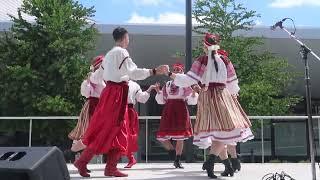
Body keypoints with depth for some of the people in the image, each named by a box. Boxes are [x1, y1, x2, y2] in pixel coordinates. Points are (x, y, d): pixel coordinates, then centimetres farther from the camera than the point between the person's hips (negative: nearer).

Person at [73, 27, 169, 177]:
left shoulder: (109, 54, 17)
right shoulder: (121, 52, -10)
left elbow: (98, 75, 24)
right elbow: (133, 72, -21)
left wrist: (91, 76, 46)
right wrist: (155, 71, -24)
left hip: (110, 91, 10)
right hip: (117, 94, -10)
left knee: (118, 131, 10)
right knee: (107, 130, -5)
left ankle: (111, 167, 10)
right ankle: (82, 161, 0)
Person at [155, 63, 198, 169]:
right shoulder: (168, 84, 16)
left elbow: (192, 100, 3)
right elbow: (161, 100, 17)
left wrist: (194, 91, -13)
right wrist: (158, 91, 4)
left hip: (181, 109, -3)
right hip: (168, 109, 3)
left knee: (180, 136, -3)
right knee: (162, 136, -5)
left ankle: (177, 161, 9)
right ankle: (171, 150, 23)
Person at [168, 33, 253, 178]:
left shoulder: (201, 60, -1)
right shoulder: (225, 60, 5)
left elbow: (189, 80, -8)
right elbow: (232, 83, 11)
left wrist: (170, 74, 1)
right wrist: (233, 94, 31)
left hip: (206, 96, 1)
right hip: (222, 95, 0)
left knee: (216, 131, 8)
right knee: (225, 129, -2)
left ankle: (228, 165, 12)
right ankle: (210, 160, -22)